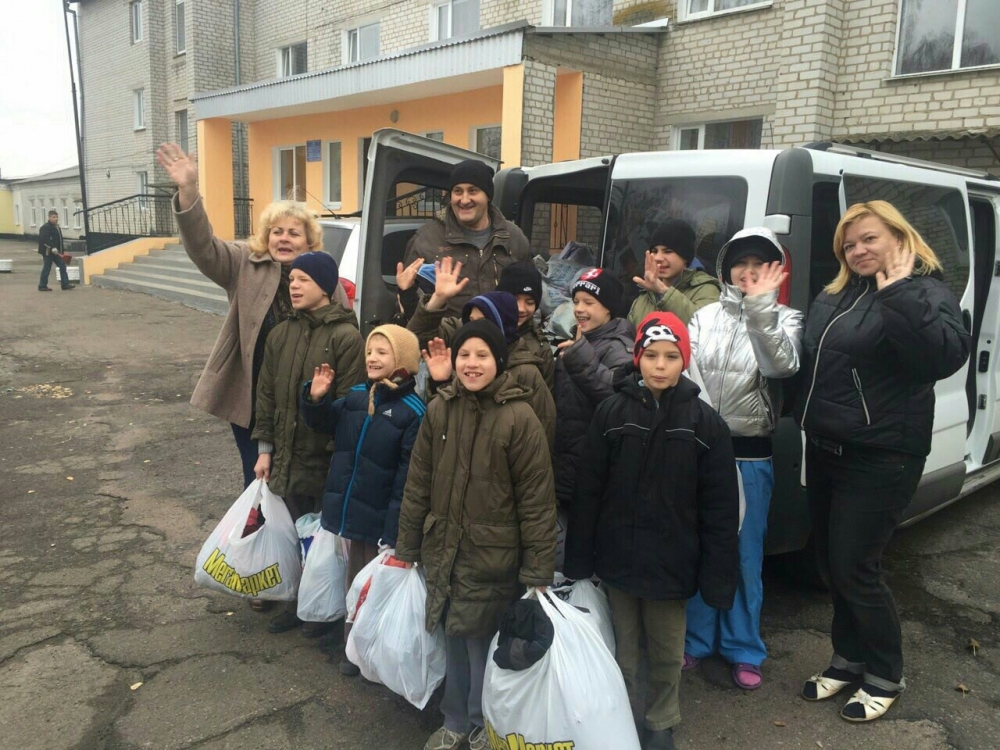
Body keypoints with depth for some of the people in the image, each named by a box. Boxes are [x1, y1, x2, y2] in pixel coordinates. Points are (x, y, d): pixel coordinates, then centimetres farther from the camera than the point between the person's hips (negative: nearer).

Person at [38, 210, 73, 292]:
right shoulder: (45, 227, -13)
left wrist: (61, 251, 18)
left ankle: (65, 284, 5)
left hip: (56, 252, 9)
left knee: (62, 266, 4)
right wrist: (52, 248, -30)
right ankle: (42, 286, 8)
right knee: (46, 269, -1)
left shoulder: (57, 227, 15)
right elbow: (45, 239, -24)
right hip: (48, 252, -9)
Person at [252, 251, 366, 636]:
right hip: (289, 457, 6)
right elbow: (266, 395, 10)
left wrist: (339, 455, -17)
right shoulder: (280, 334, 6)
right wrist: (265, 448, 8)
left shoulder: (345, 336, -15)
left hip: (328, 460, -6)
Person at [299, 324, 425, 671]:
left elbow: (408, 473, -20)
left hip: (381, 516, -6)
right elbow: (325, 424, 12)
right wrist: (316, 398, -9)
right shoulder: (356, 395, 1)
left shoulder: (412, 411, -17)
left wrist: (395, 527, -21)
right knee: (354, 579, 21)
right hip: (350, 509, 6)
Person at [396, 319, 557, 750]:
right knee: (453, 639, 16)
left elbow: (537, 500, -12)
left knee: (482, 642, 7)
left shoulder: (519, 417, -14)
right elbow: (418, 484, 6)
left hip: (492, 556, -4)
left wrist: (538, 573, -10)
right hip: (443, 549, 4)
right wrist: (407, 547, 9)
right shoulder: (439, 410, 0)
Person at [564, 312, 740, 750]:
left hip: (671, 562, 0)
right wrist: (578, 559, -3)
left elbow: (720, 508, -6)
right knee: (621, 648, 16)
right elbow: (588, 491, -4)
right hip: (617, 557, 1)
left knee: (667, 652, 16)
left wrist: (718, 576, -7)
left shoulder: (704, 422, -8)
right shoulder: (611, 412, -7)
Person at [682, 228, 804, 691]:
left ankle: (744, 650, 24)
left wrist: (759, 308, -29)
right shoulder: (705, 316, 7)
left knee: (745, 554, 7)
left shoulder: (784, 319, 1)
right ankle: (696, 640, 26)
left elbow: (783, 365, -19)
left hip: (749, 455, -2)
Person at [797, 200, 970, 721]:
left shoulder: (923, 294, -9)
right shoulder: (834, 297, 11)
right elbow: (811, 362, 23)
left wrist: (898, 293, -28)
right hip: (824, 449, 7)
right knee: (832, 562, 16)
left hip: (881, 458, -7)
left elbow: (947, 356, -29)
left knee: (855, 569, -1)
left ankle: (885, 677, 23)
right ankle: (849, 659, 35)